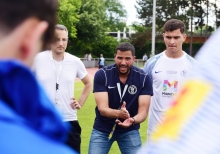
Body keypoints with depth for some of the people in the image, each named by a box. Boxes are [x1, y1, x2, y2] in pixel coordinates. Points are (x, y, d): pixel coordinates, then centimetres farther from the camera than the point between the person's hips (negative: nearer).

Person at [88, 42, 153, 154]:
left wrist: (133, 120, -37)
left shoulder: (143, 78, -12)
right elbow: (102, 108, -21)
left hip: (130, 130, 1)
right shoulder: (102, 74, -15)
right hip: (102, 129, -1)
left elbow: (143, 110, -15)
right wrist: (118, 113, -42)